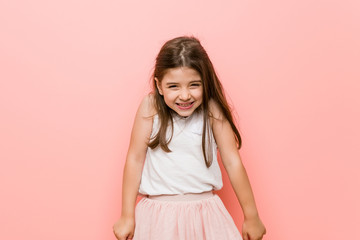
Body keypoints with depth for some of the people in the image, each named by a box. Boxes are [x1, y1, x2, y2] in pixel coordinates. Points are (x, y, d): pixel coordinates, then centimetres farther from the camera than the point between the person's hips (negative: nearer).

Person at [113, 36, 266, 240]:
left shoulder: (212, 110, -10)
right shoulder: (151, 107, -10)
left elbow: (232, 162, -6)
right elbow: (135, 159, -6)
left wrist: (252, 216, 1)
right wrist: (127, 216, -2)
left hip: (204, 213, 0)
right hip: (159, 213, 0)